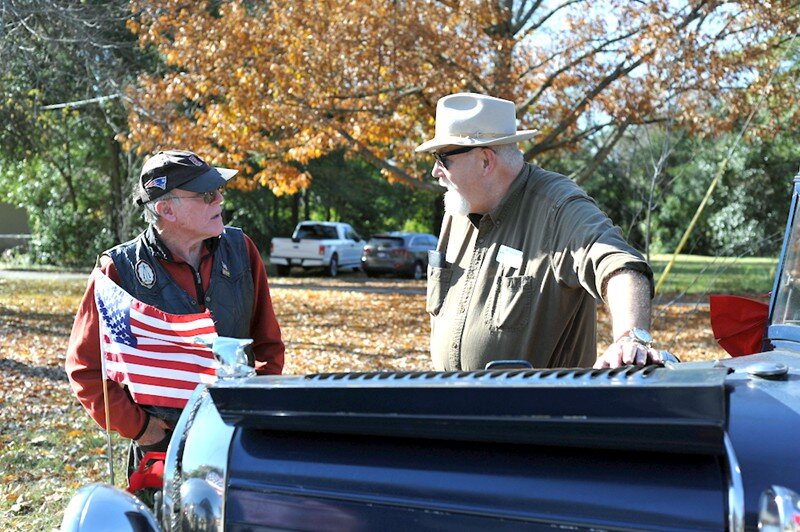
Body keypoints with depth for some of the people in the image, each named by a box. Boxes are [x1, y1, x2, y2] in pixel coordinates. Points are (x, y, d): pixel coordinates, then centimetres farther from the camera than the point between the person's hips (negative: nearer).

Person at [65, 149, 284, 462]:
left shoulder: (240, 249, 3)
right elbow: (85, 366, -2)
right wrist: (137, 426, -6)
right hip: (162, 443, -3)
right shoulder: (120, 270, -8)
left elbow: (268, 343, 12)